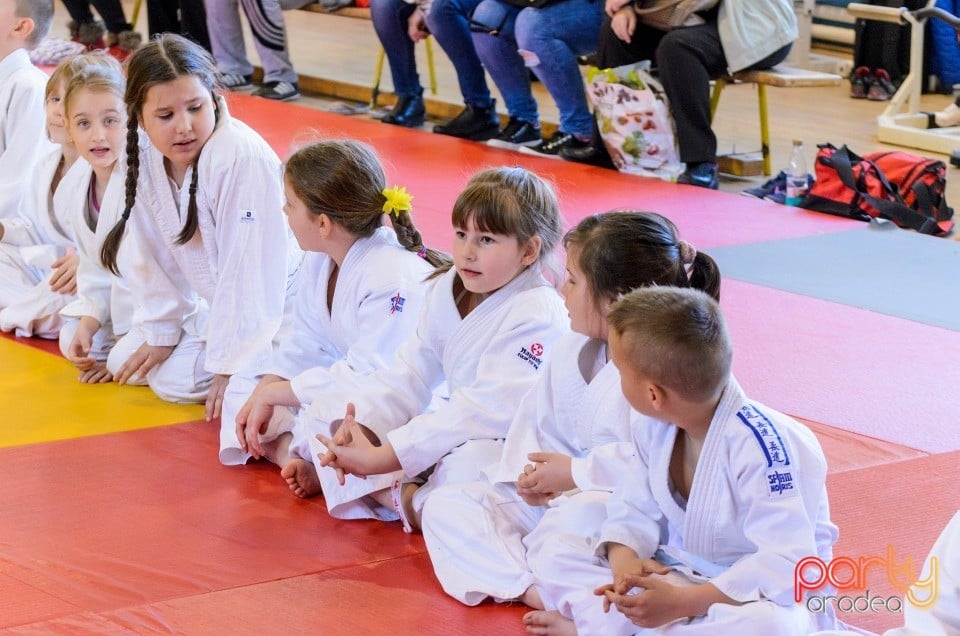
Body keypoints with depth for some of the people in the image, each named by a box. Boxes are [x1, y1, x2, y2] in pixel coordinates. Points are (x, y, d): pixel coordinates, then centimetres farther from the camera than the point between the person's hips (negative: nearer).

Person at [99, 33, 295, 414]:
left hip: (271, 305, -8)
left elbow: (248, 272, -30)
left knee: (180, 381, -15)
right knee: (126, 364, 12)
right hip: (211, 302, 8)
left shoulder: (242, 160, -33)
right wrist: (160, 334, 5)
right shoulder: (146, 162, -9)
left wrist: (231, 364, -25)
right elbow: (156, 258, 3)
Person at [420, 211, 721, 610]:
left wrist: (573, 472, -20)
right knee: (445, 506, -4)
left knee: (581, 516, -45)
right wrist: (531, 474, -6)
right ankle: (527, 588, -26)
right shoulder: (572, 351, 9)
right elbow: (535, 420, 16)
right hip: (558, 495, 9)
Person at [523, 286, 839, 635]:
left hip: (760, 593, -6)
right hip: (676, 570, 6)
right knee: (555, 556, -1)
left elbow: (787, 564, -32)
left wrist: (681, 602, -37)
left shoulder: (760, 446, -29)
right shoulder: (654, 426, -5)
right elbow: (636, 506, 5)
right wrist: (624, 558, -20)